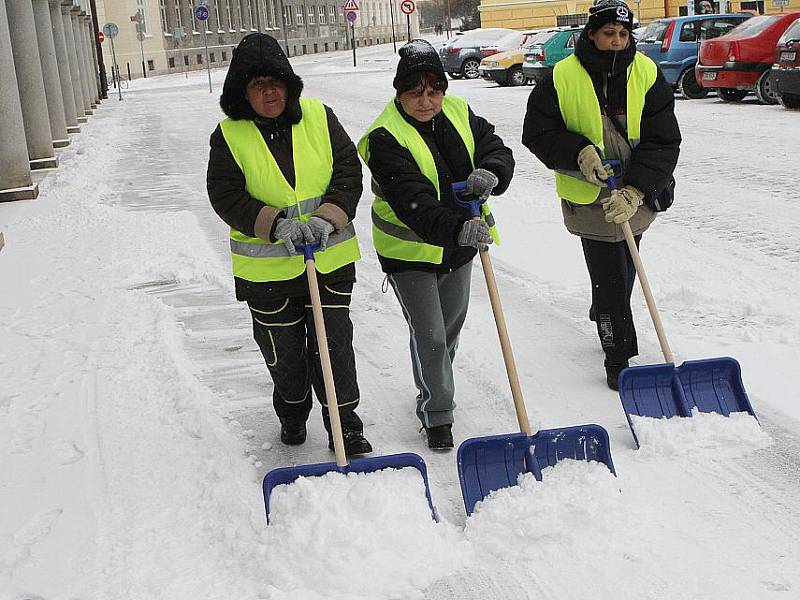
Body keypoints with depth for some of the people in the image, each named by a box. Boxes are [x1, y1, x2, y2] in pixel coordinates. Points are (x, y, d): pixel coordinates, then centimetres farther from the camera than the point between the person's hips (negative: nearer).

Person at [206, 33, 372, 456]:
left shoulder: (319, 117, -3)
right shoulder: (229, 135, -7)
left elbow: (348, 173, -5)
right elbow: (226, 196, -12)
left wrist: (328, 218, -21)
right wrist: (277, 224, -25)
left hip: (330, 258, 1)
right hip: (267, 267, 0)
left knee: (335, 342, 3)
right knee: (284, 350, 13)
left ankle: (344, 423, 17)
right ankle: (292, 412, 40)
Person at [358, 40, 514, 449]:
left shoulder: (460, 114, -4)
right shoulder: (386, 138, -24)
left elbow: (497, 151, -8)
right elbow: (413, 203, -35)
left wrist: (490, 174, -33)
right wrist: (457, 228, -50)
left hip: (457, 245, 7)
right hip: (409, 250, -6)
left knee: (451, 325, 22)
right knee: (429, 335, -5)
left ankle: (434, 388, 46)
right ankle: (437, 415, 13)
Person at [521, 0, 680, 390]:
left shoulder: (647, 75, -10)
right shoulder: (563, 78, -14)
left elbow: (663, 141, -14)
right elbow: (537, 132, -9)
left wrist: (635, 190, -26)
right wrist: (579, 153, -24)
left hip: (635, 194, 3)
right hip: (589, 197, -3)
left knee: (624, 270, 23)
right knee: (610, 277, -3)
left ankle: (605, 317, 51)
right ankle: (619, 358, 10)